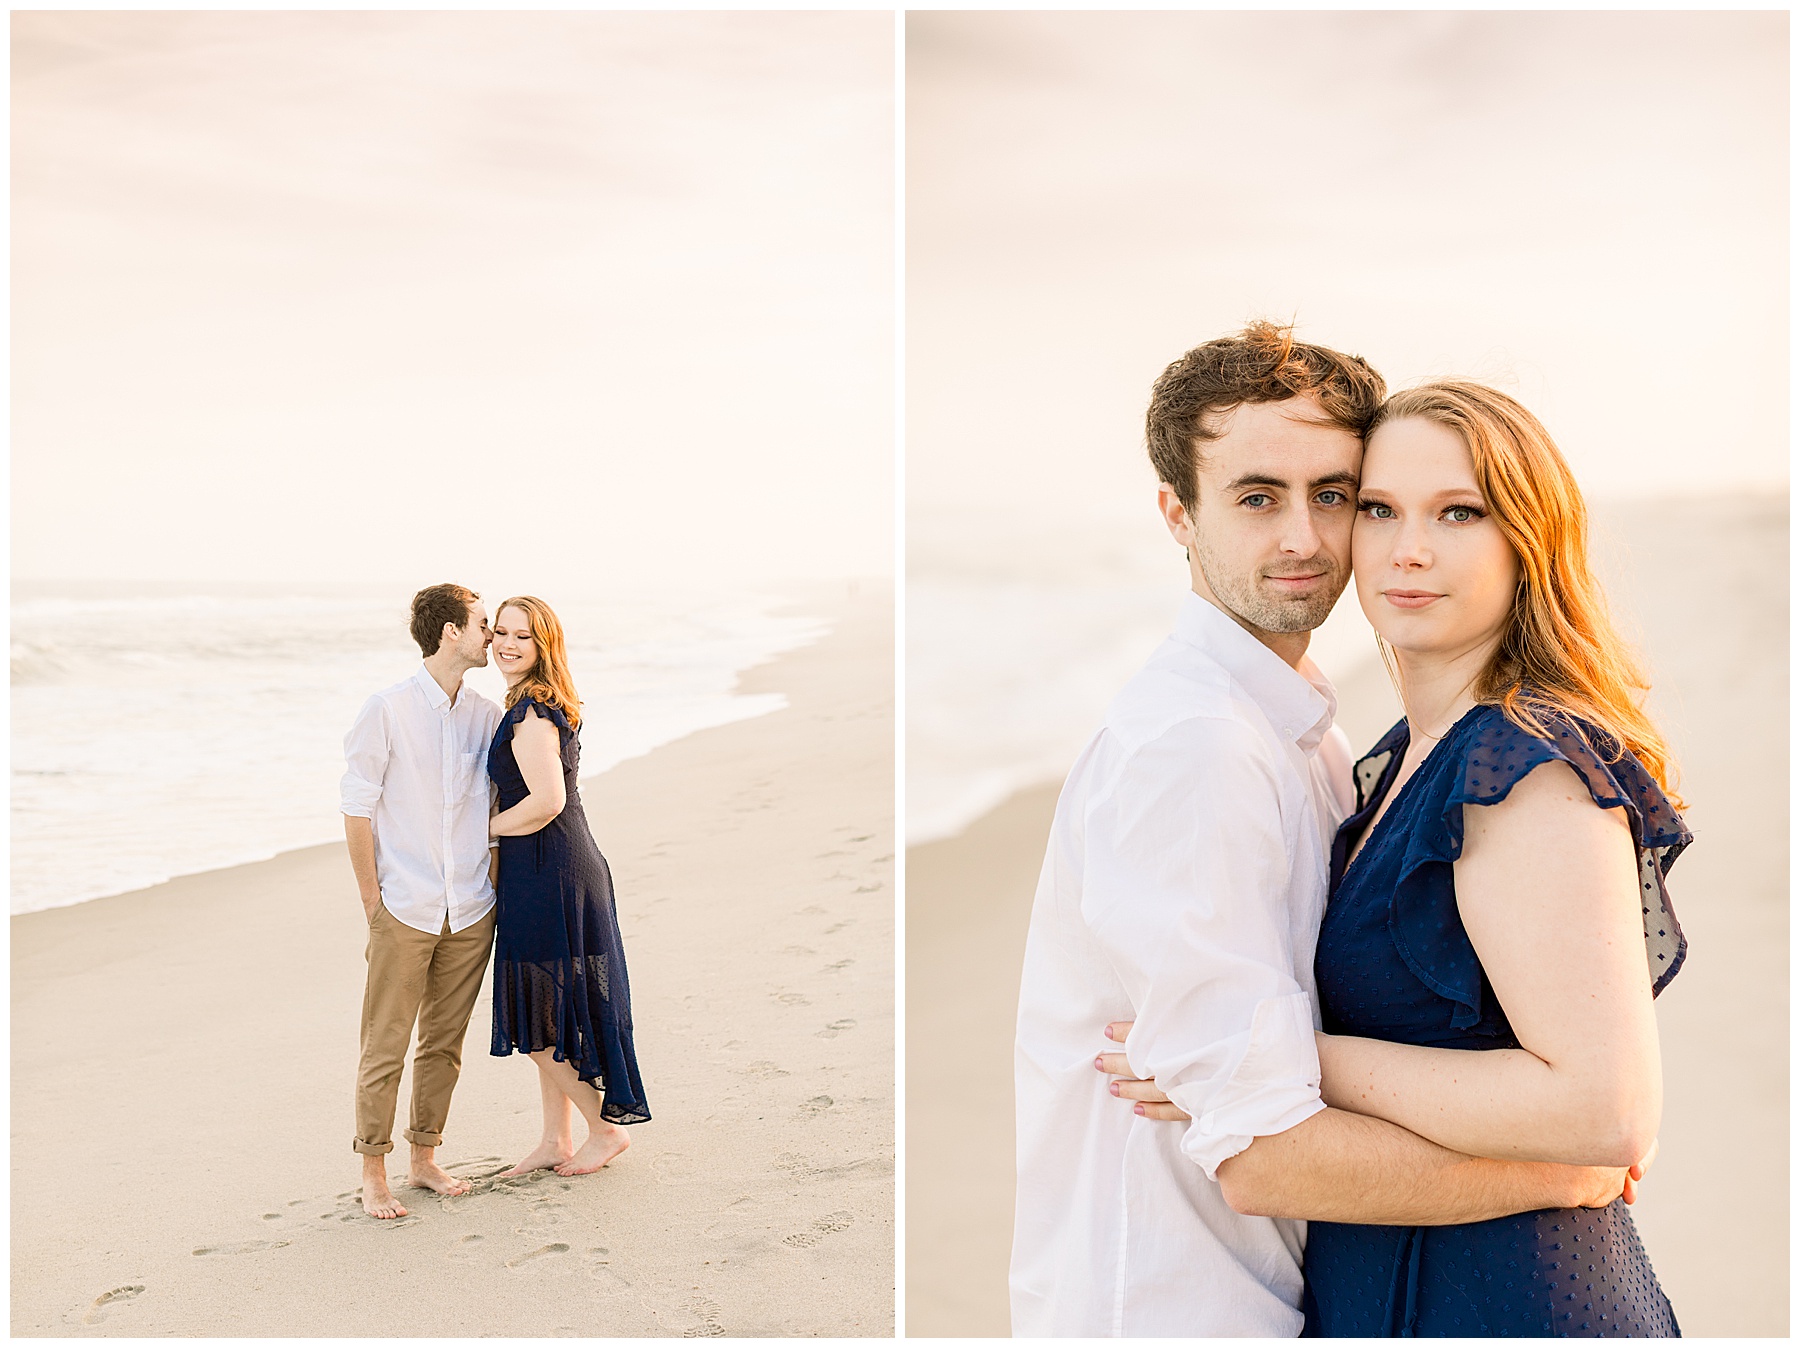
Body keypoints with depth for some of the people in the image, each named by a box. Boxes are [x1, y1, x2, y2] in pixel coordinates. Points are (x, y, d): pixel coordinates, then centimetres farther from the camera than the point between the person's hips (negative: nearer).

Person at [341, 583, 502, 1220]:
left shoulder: (486, 715, 7)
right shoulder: (387, 710, -7)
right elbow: (357, 811, -5)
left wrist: (493, 888, 8)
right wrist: (373, 905, -5)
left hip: (471, 913, 5)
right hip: (405, 910, -4)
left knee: (444, 1044, 13)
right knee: (384, 1048, 1)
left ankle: (425, 1158, 26)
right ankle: (373, 1174, 14)